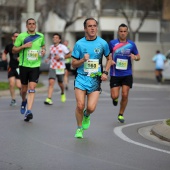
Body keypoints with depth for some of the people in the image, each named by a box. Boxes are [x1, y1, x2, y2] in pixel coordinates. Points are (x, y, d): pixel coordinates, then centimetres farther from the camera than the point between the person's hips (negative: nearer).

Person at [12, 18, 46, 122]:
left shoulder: (41, 36, 8)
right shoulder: (21, 36, 0)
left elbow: (43, 46, 27)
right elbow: (14, 50, 3)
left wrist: (43, 50, 5)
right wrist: (24, 46, -13)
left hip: (35, 66, 0)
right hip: (24, 65, 0)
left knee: (32, 88, -13)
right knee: (24, 89, 9)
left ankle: (29, 111, -18)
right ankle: (24, 101, 42)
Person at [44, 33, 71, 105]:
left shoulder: (63, 47, -7)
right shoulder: (51, 47, 7)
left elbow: (69, 55, -2)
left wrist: (61, 57, -13)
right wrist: (48, 58, 7)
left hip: (60, 68, -2)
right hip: (52, 67, 2)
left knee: (60, 83, 13)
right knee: (51, 82, -15)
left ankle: (63, 93, 47)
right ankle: (49, 99, -21)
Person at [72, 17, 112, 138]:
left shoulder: (103, 43, 1)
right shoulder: (79, 44, -1)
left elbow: (109, 59, 17)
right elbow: (74, 64, 4)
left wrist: (105, 72, 2)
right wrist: (83, 60, -16)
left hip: (95, 79, 0)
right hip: (81, 77, 0)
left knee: (91, 108, -10)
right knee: (80, 105, -11)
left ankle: (86, 116, 28)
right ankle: (79, 128, 14)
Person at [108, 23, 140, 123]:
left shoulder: (131, 44, 3)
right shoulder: (112, 43, -1)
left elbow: (138, 57, 12)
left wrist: (135, 57, -11)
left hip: (127, 74, 1)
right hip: (115, 74, -1)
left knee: (125, 95, -3)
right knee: (115, 96, -6)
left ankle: (121, 114, 16)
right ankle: (115, 99, 33)